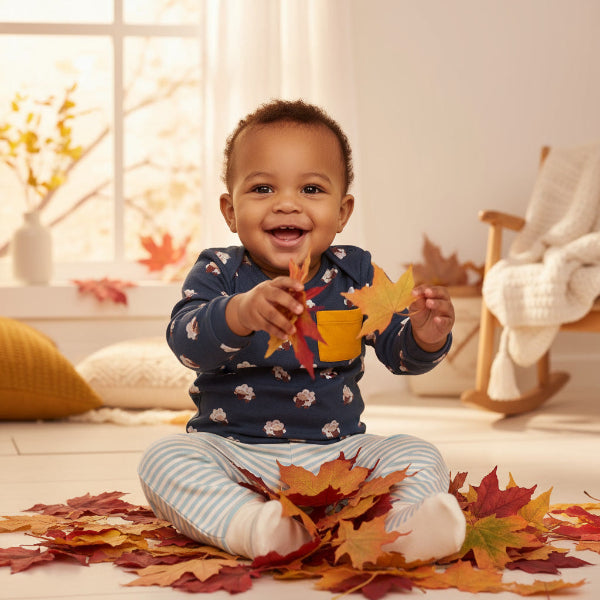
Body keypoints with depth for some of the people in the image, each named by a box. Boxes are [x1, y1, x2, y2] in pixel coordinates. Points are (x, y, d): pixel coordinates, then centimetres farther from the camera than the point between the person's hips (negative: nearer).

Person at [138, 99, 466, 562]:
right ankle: (247, 524, -43)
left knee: (419, 456, -15)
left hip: (336, 454, 2)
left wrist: (426, 335, -25)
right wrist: (240, 313, -45)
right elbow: (185, 341, -23)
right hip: (232, 451, -2)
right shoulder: (219, 272, -6)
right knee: (164, 459, -25)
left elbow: (400, 353, 1)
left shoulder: (356, 274, 1)